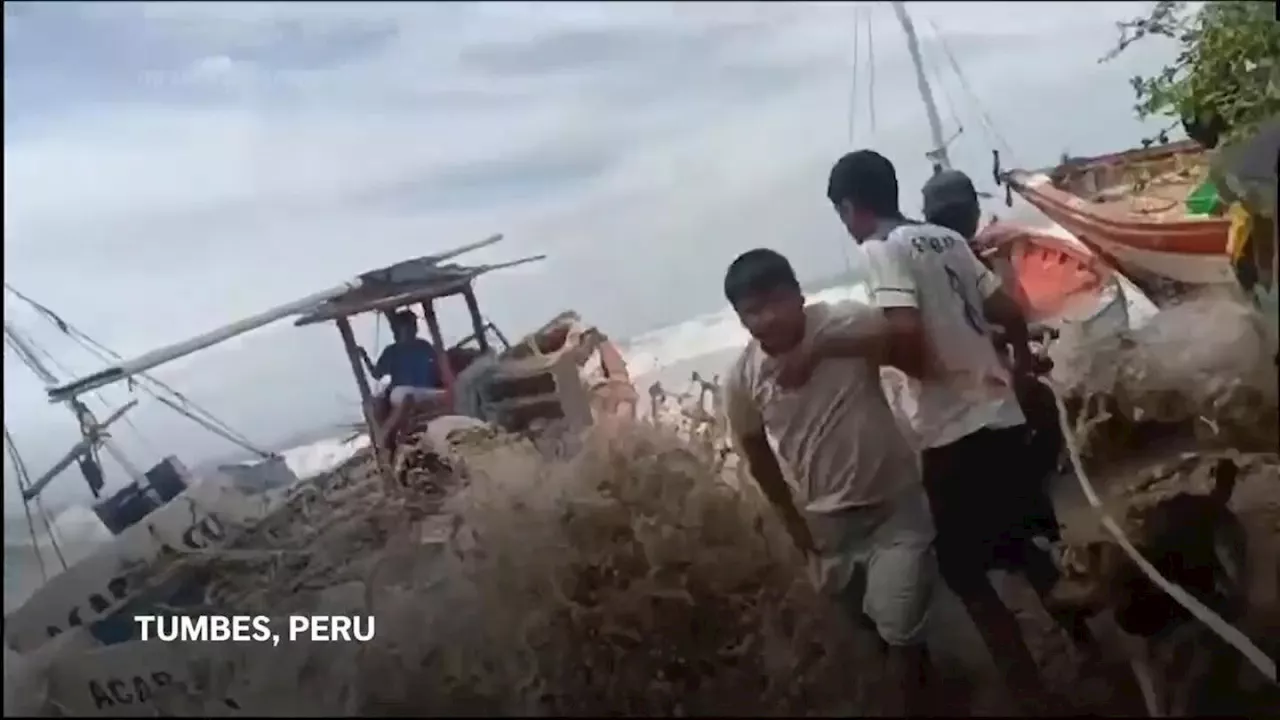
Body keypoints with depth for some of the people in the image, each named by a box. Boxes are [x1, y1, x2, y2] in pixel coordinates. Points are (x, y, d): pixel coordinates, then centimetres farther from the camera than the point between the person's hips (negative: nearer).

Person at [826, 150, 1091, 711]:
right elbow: (1010, 314, 15)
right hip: (1001, 416, 8)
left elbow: (904, 334, -27)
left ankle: (1037, 699, 10)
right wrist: (1021, 359, 33)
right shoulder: (947, 240, 12)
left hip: (956, 432, -8)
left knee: (968, 577, 4)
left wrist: (910, 366, -5)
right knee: (1025, 551, 23)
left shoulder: (883, 250, -11)